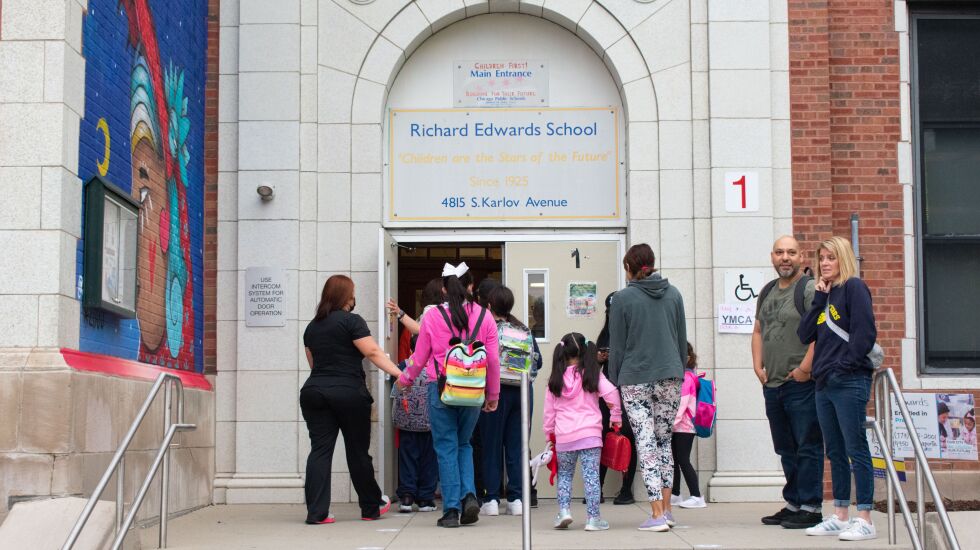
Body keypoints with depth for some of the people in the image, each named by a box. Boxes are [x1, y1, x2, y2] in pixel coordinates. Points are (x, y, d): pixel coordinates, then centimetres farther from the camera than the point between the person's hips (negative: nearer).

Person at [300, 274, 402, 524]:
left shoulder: (312, 326, 15)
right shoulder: (351, 321, -6)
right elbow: (373, 352, -15)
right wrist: (398, 373, -18)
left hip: (314, 391, 5)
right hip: (349, 393, -5)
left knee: (320, 450, 1)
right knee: (358, 452, 7)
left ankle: (316, 512, -7)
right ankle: (371, 507, 21)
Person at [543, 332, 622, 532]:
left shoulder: (555, 380, 6)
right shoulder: (593, 375, 0)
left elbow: (549, 410, 9)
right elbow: (611, 393, -10)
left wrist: (550, 433, 19)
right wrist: (616, 418, 2)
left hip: (564, 436, 2)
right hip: (590, 433, -2)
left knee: (564, 474, 17)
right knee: (591, 475, -1)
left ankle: (564, 510, 5)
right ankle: (593, 518, -2)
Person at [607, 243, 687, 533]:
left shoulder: (622, 299, -4)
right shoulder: (673, 294, 7)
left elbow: (617, 346, -2)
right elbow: (682, 339, 11)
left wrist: (614, 382, 6)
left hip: (635, 380, -4)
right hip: (670, 376, 4)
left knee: (646, 444, -3)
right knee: (664, 441, 14)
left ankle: (657, 514, -8)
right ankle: (666, 508, 14)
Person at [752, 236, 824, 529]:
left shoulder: (809, 288, -7)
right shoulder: (767, 291, 18)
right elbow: (758, 331, 22)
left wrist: (805, 368, -19)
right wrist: (758, 365, 10)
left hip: (801, 384, -8)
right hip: (772, 384, 8)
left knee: (807, 447, -5)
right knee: (786, 449, 14)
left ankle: (810, 508, -1)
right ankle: (793, 504, 22)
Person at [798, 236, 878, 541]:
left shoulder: (854, 288, -5)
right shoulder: (825, 294, 18)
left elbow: (865, 332, -14)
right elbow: (805, 335, 10)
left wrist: (843, 366, -16)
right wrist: (818, 300, 2)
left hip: (850, 383, -8)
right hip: (825, 385, 8)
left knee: (856, 450, -5)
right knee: (835, 453, 11)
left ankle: (865, 520, -2)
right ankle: (840, 517, 18)